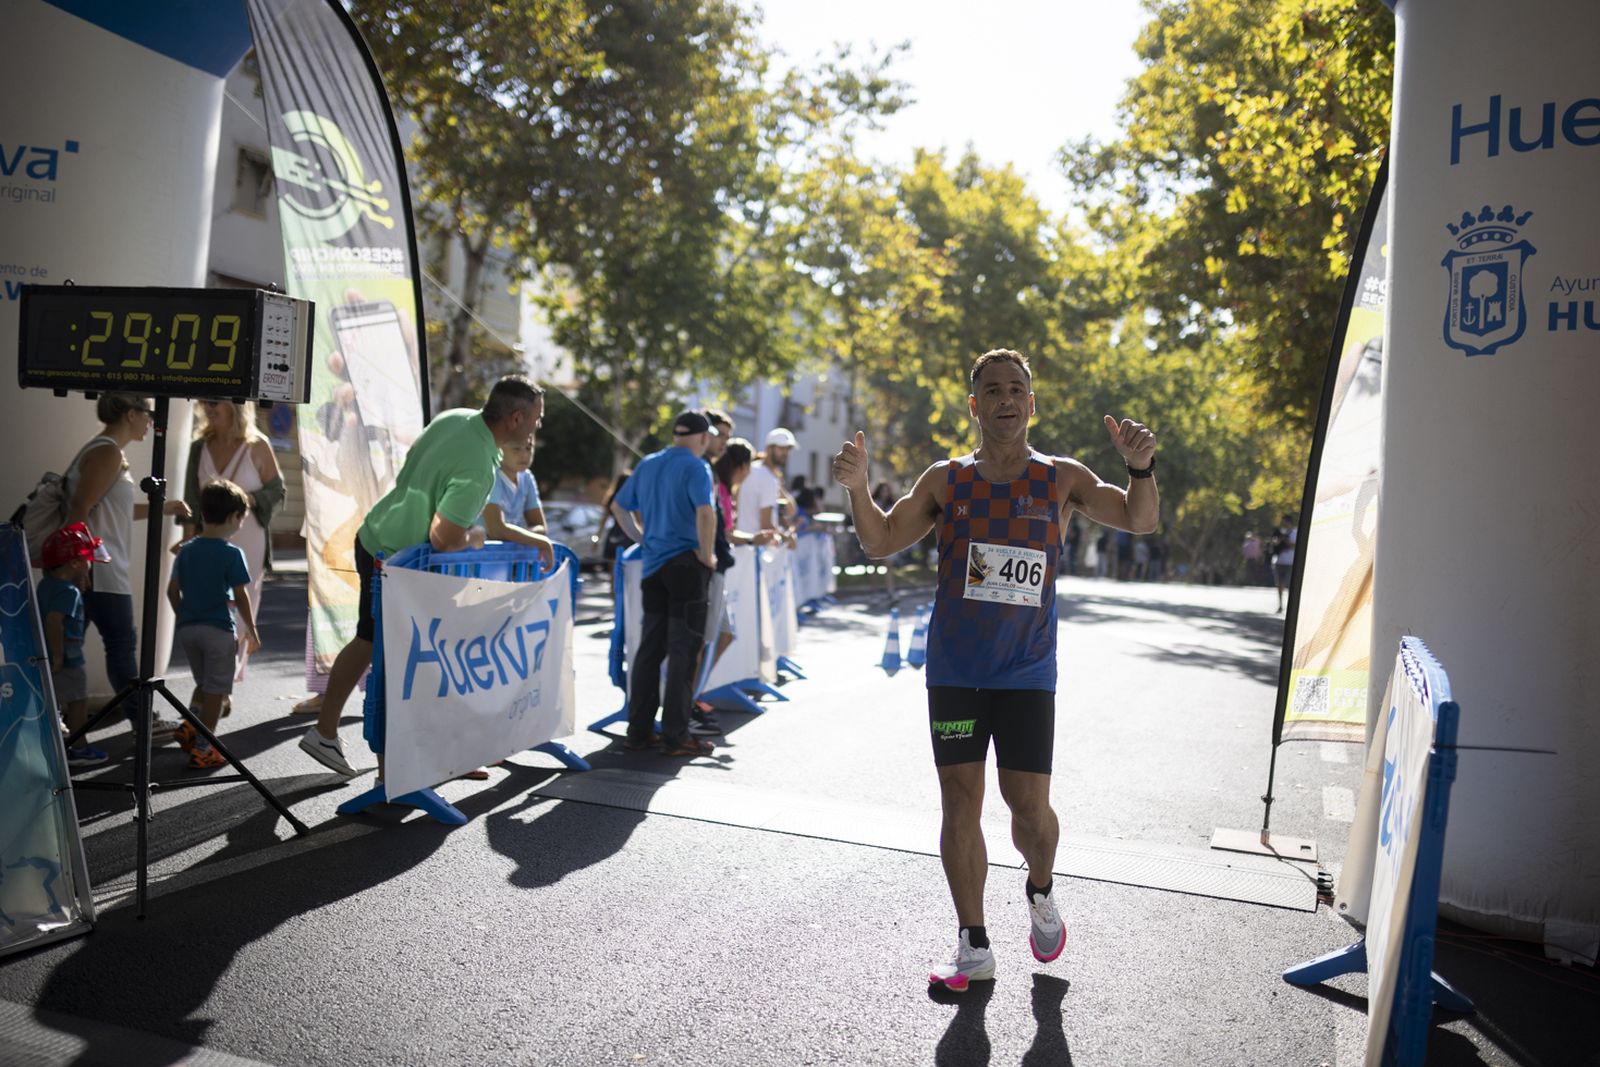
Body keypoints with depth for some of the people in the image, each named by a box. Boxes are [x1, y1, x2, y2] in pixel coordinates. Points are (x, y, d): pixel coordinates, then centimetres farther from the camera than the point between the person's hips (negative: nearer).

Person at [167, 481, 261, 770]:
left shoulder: (186, 550, 6)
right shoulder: (232, 554, -11)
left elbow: (172, 590, 10)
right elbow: (240, 597, -11)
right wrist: (251, 631, -1)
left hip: (186, 628, 6)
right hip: (218, 629, -6)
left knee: (205, 685, 23)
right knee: (215, 690, 3)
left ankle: (191, 729, 15)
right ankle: (202, 748, 4)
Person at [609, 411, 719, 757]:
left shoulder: (647, 465, 13)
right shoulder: (695, 467, -10)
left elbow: (619, 506, 20)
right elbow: (705, 512, -26)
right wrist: (708, 555, -15)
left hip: (652, 566, 7)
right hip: (686, 563, -7)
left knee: (649, 647, 12)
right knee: (684, 650, -1)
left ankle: (638, 731, 15)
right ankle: (676, 736, 2)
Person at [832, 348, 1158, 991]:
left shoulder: (1060, 479, 3)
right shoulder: (945, 480, 4)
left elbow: (1139, 522, 0)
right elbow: (880, 543, 5)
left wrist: (1140, 469, -19)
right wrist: (857, 486, -12)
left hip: (1027, 673, -1)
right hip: (954, 671, 1)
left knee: (1028, 803, -3)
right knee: (960, 799, 2)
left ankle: (1040, 892, 32)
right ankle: (974, 947, 16)